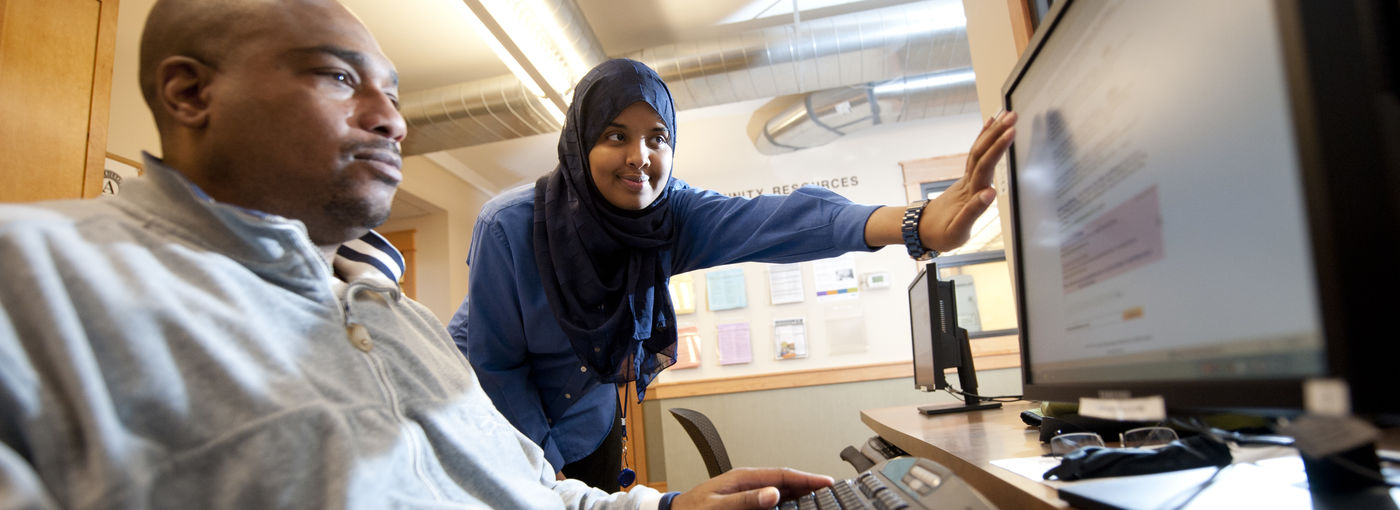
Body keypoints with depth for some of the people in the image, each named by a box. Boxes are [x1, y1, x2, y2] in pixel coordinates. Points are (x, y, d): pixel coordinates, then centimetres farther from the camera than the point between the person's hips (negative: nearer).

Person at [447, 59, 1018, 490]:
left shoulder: (669, 212, -21)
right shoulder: (508, 225, -27)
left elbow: (769, 219, -40)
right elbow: (495, 363, -18)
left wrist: (917, 225, -55)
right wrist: (546, 470, -16)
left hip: (588, 421, 3)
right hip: (493, 417, -2)